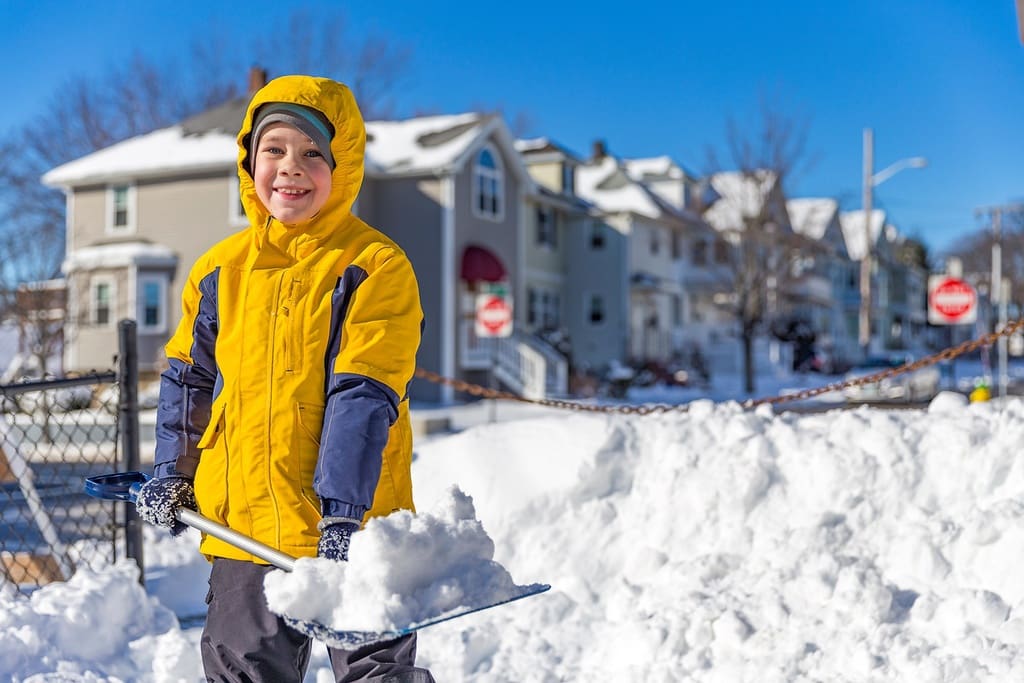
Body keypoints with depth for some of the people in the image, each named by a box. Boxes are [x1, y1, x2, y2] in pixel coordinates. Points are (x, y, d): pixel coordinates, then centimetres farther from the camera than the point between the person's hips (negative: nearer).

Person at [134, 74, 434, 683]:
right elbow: (190, 376, 19)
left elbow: (363, 396, -15)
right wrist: (172, 472, 17)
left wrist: (341, 511, -20)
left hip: (354, 527, -4)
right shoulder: (221, 268, 6)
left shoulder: (376, 267, -8)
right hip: (243, 528, 5)